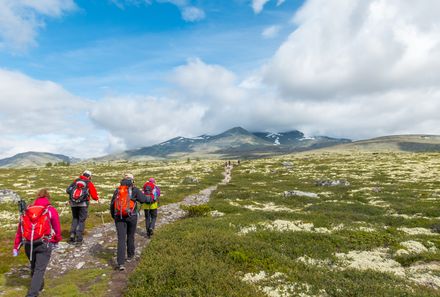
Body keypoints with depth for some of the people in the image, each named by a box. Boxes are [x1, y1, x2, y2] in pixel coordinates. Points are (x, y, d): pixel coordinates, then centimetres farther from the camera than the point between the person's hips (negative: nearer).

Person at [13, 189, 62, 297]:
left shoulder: (26, 210, 10)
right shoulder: (51, 210, -2)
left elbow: (19, 230, 9)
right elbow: (57, 229, 1)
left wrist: (16, 247, 14)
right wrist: (56, 241, 18)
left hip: (28, 244, 5)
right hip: (44, 244, -5)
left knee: (33, 266, 24)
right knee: (40, 269, 3)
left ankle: (38, 286, 44)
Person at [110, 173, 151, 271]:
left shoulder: (117, 190, 9)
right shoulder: (134, 190, -3)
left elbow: (112, 205, 13)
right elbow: (144, 199, -3)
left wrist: (113, 216, 27)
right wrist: (151, 199, 18)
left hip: (119, 217, 2)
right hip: (131, 216, -2)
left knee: (121, 239, 0)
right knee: (130, 236, 18)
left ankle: (120, 263, -9)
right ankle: (130, 255, 35)